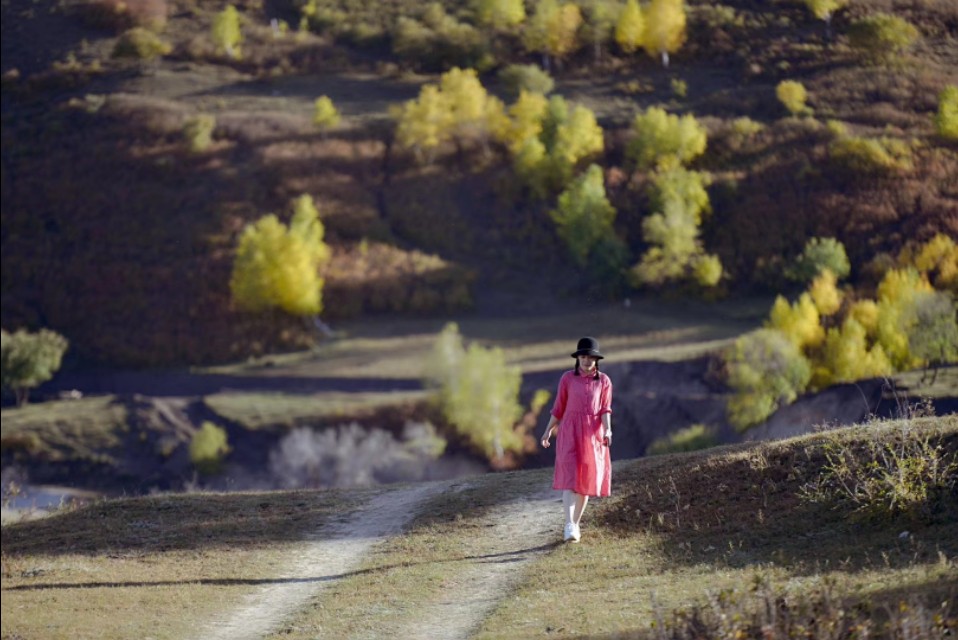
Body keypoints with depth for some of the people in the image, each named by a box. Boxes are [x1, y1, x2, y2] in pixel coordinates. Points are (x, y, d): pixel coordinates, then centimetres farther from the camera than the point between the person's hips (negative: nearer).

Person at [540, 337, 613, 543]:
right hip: (570, 432, -2)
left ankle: (575, 524, 20)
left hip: (593, 433, 2)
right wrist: (548, 431, 9)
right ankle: (569, 527, -21)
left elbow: (605, 409, 1)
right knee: (570, 477, -13)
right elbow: (559, 407, 8)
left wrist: (608, 430, -15)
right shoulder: (567, 378, 2)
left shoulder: (604, 381, 5)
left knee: (586, 479, 6)